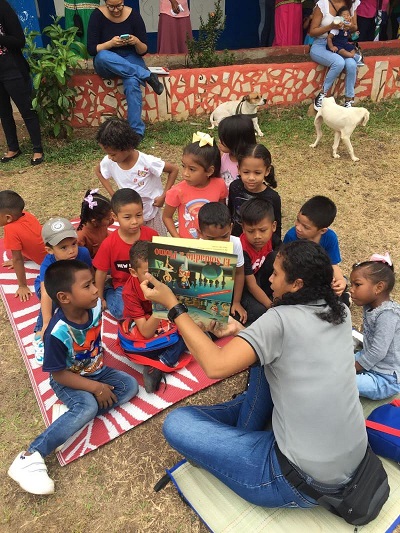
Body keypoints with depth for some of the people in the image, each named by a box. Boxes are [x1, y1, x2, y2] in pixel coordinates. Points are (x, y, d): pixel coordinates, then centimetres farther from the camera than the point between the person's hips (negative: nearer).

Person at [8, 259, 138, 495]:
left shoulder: (95, 307, -16)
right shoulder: (58, 333, -31)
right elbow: (58, 374, -22)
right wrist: (95, 388, -24)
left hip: (96, 371, 7)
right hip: (68, 381, -6)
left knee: (130, 385, -10)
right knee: (88, 406, -32)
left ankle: (79, 413, -16)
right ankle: (30, 457, -27)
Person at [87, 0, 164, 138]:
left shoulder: (133, 15, -7)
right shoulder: (97, 15, -9)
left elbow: (143, 51, -4)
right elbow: (91, 49, -11)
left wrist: (137, 42, -26)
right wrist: (111, 43, -26)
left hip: (130, 59, 0)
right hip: (105, 63, 1)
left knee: (132, 82, -36)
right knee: (103, 56, -37)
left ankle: (137, 131, -38)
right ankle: (147, 75, -31)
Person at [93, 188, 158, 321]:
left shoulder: (151, 234, -12)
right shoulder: (109, 244, -16)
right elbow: (101, 272, -4)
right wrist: (100, 298, 4)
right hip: (123, 285, -1)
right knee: (123, 312, -24)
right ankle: (109, 292, 8)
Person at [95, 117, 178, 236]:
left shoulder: (146, 162, -27)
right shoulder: (108, 162, -15)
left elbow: (174, 169, -16)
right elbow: (98, 171, 8)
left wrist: (163, 196, -18)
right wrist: (112, 194, -1)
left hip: (152, 212, -3)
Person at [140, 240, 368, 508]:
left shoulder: (281, 319, -22)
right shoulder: (341, 312, 0)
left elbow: (215, 366, -24)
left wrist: (172, 305, -17)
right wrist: (242, 331, 15)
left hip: (305, 482, -7)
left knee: (176, 423, -6)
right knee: (266, 353, 16)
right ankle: (244, 435, 26)